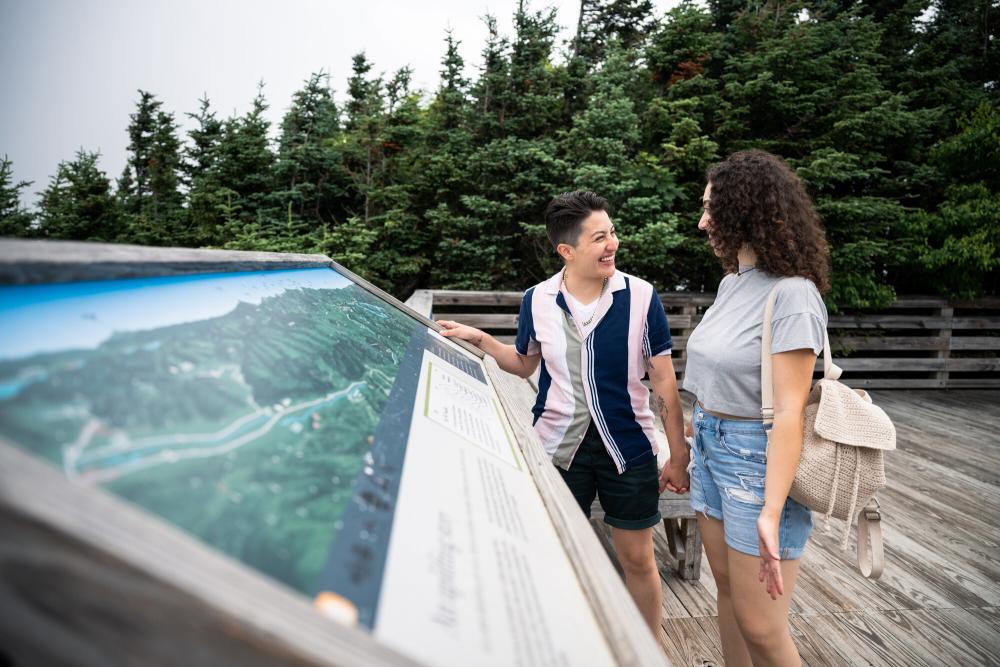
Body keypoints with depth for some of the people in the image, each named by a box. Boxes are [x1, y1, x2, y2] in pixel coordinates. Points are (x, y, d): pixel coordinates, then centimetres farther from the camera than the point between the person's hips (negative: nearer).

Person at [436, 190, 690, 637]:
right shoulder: (537, 301, -5)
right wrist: (480, 340, -3)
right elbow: (524, 364, 12)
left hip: (627, 447, -1)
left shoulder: (641, 296, -11)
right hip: (558, 447, 2)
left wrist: (678, 456, -4)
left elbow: (664, 383, -5)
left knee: (637, 559, 12)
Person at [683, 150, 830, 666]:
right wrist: (685, 447, 19)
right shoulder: (731, 283, 8)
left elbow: (789, 411, -23)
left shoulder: (792, 294, -17)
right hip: (710, 447, 8)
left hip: (758, 458, -8)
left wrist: (771, 512, -27)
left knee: (760, 626, 2)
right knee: (727, 589, 19)